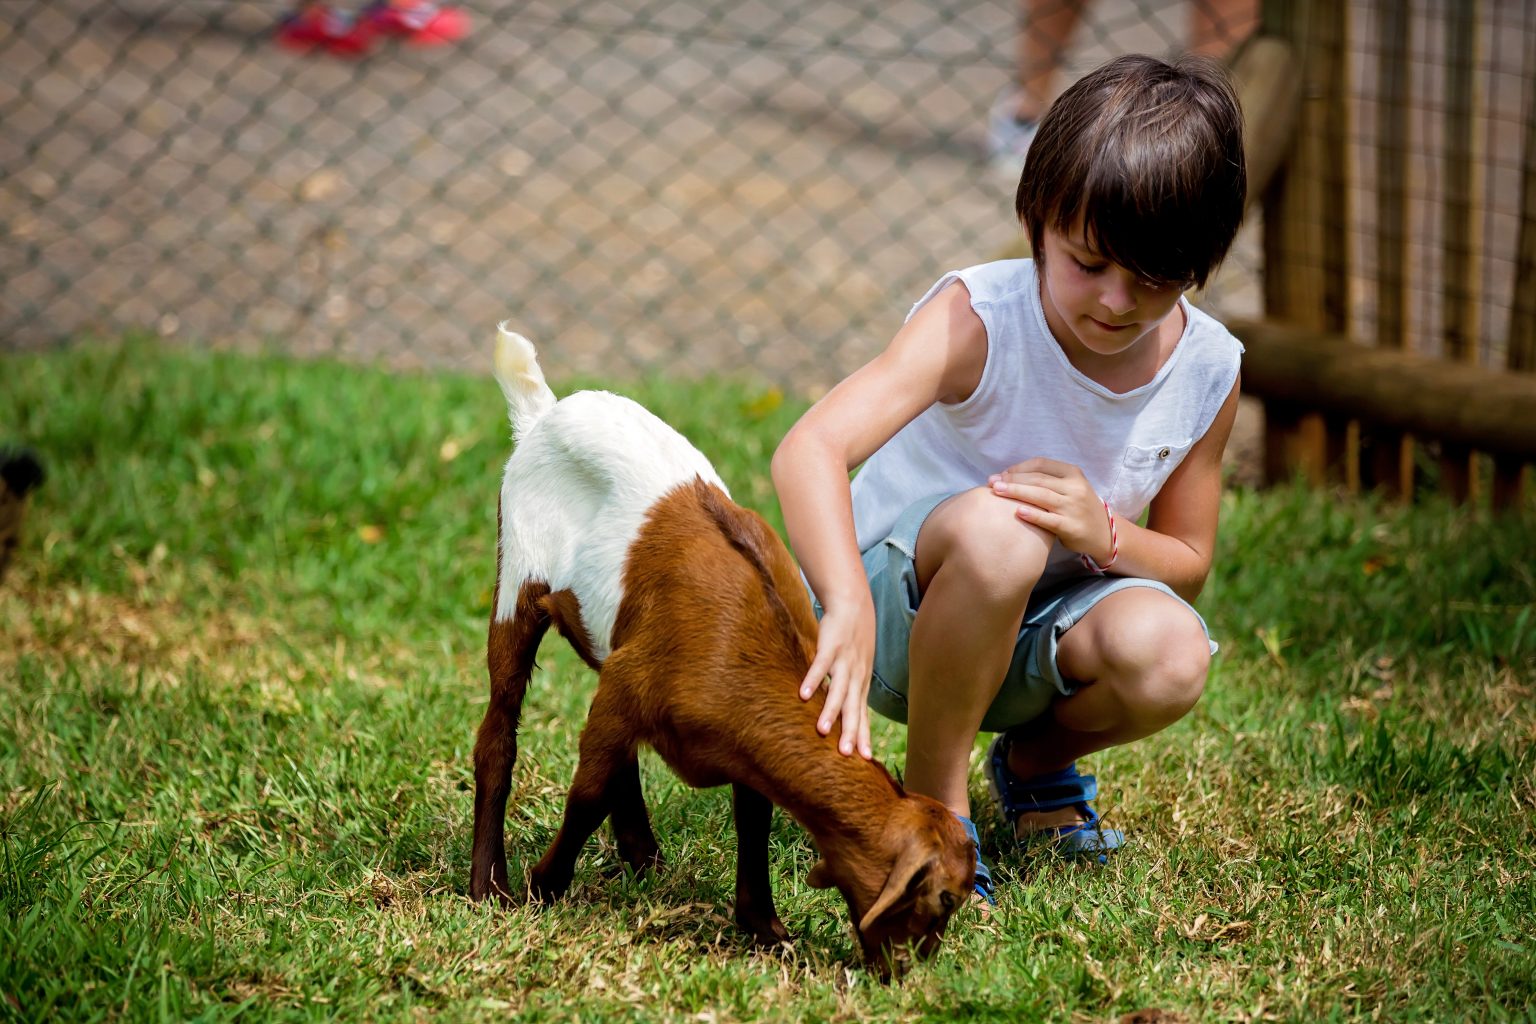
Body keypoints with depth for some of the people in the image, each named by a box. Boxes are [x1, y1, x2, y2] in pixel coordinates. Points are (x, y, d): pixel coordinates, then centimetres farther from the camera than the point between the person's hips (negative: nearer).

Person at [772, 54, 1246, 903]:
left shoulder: (1207, 372, -9)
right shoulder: (975, 321, -24)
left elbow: (1187, 564, 1)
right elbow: (809, 450, -39)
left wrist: (1104, 534, -23)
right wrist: (849, 606, -56)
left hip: (1029, 632, 4)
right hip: (897, 593, -4)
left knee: (1169, 656, -30)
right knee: (996, 530, -39)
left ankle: (1035, 761, 7)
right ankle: (934, 800, -16)